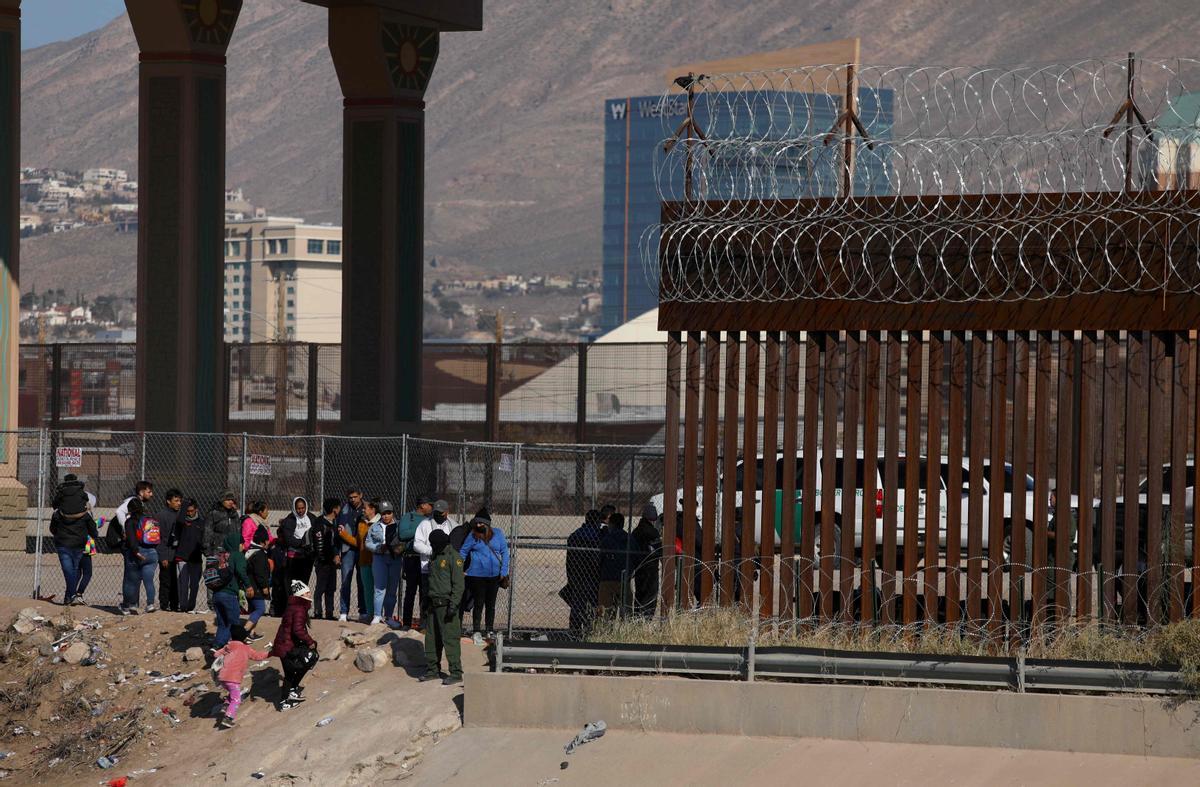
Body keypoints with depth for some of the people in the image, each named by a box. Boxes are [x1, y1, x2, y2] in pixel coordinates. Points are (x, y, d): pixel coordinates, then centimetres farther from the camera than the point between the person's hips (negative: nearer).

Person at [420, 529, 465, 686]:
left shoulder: (453, 557, -11)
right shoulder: (434, 556, 16)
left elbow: (458, 583, -15)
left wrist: (454, 604, -20)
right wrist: (425, 600, 22)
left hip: (446, 604, -9)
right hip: (433, 604, 9)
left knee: (450, 638, -9)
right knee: (431, 637, 12)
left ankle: (456, 673, -7)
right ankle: (432, 670, 21)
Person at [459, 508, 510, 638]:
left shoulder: (497, 534, 2)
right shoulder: (473, 536, -1)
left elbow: (504, 552, 5)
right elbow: (463, 552, 6)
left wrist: (503, 571, -2)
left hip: (494, 575, 2)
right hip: (477, 575, -2)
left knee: (491, 604, 12)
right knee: (479, 604, 0)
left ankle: (490, 631, 21)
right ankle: (476, 631, 7)